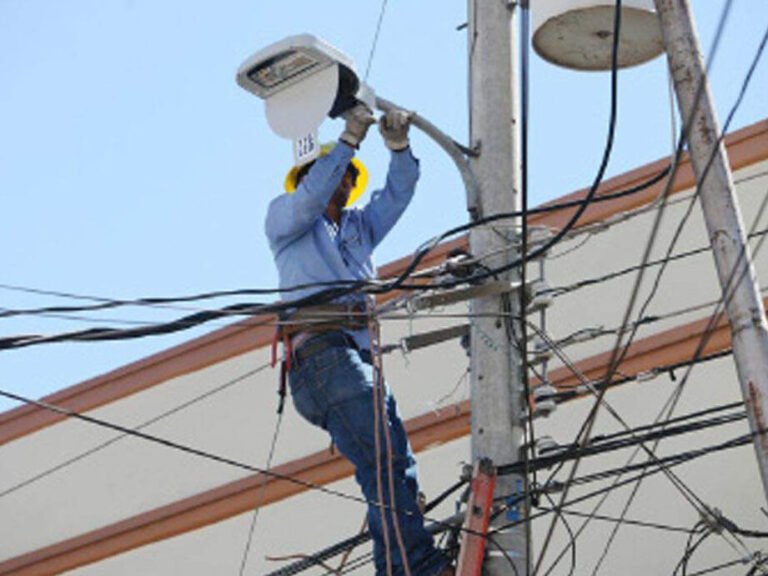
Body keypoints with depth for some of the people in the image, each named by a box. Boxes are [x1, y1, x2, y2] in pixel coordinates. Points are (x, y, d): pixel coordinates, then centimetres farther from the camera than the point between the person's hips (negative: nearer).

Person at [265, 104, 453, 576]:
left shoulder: (359, 227, 34)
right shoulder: (284, 217, 18)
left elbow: (397, 195, 23)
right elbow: (310, 197, -3)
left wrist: (399, 147, 5)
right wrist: (349, 139, -7)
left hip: (363, 358, 8)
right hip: (323, 354, -7)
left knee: (397, 466, -7)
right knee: (382, 460, -22)